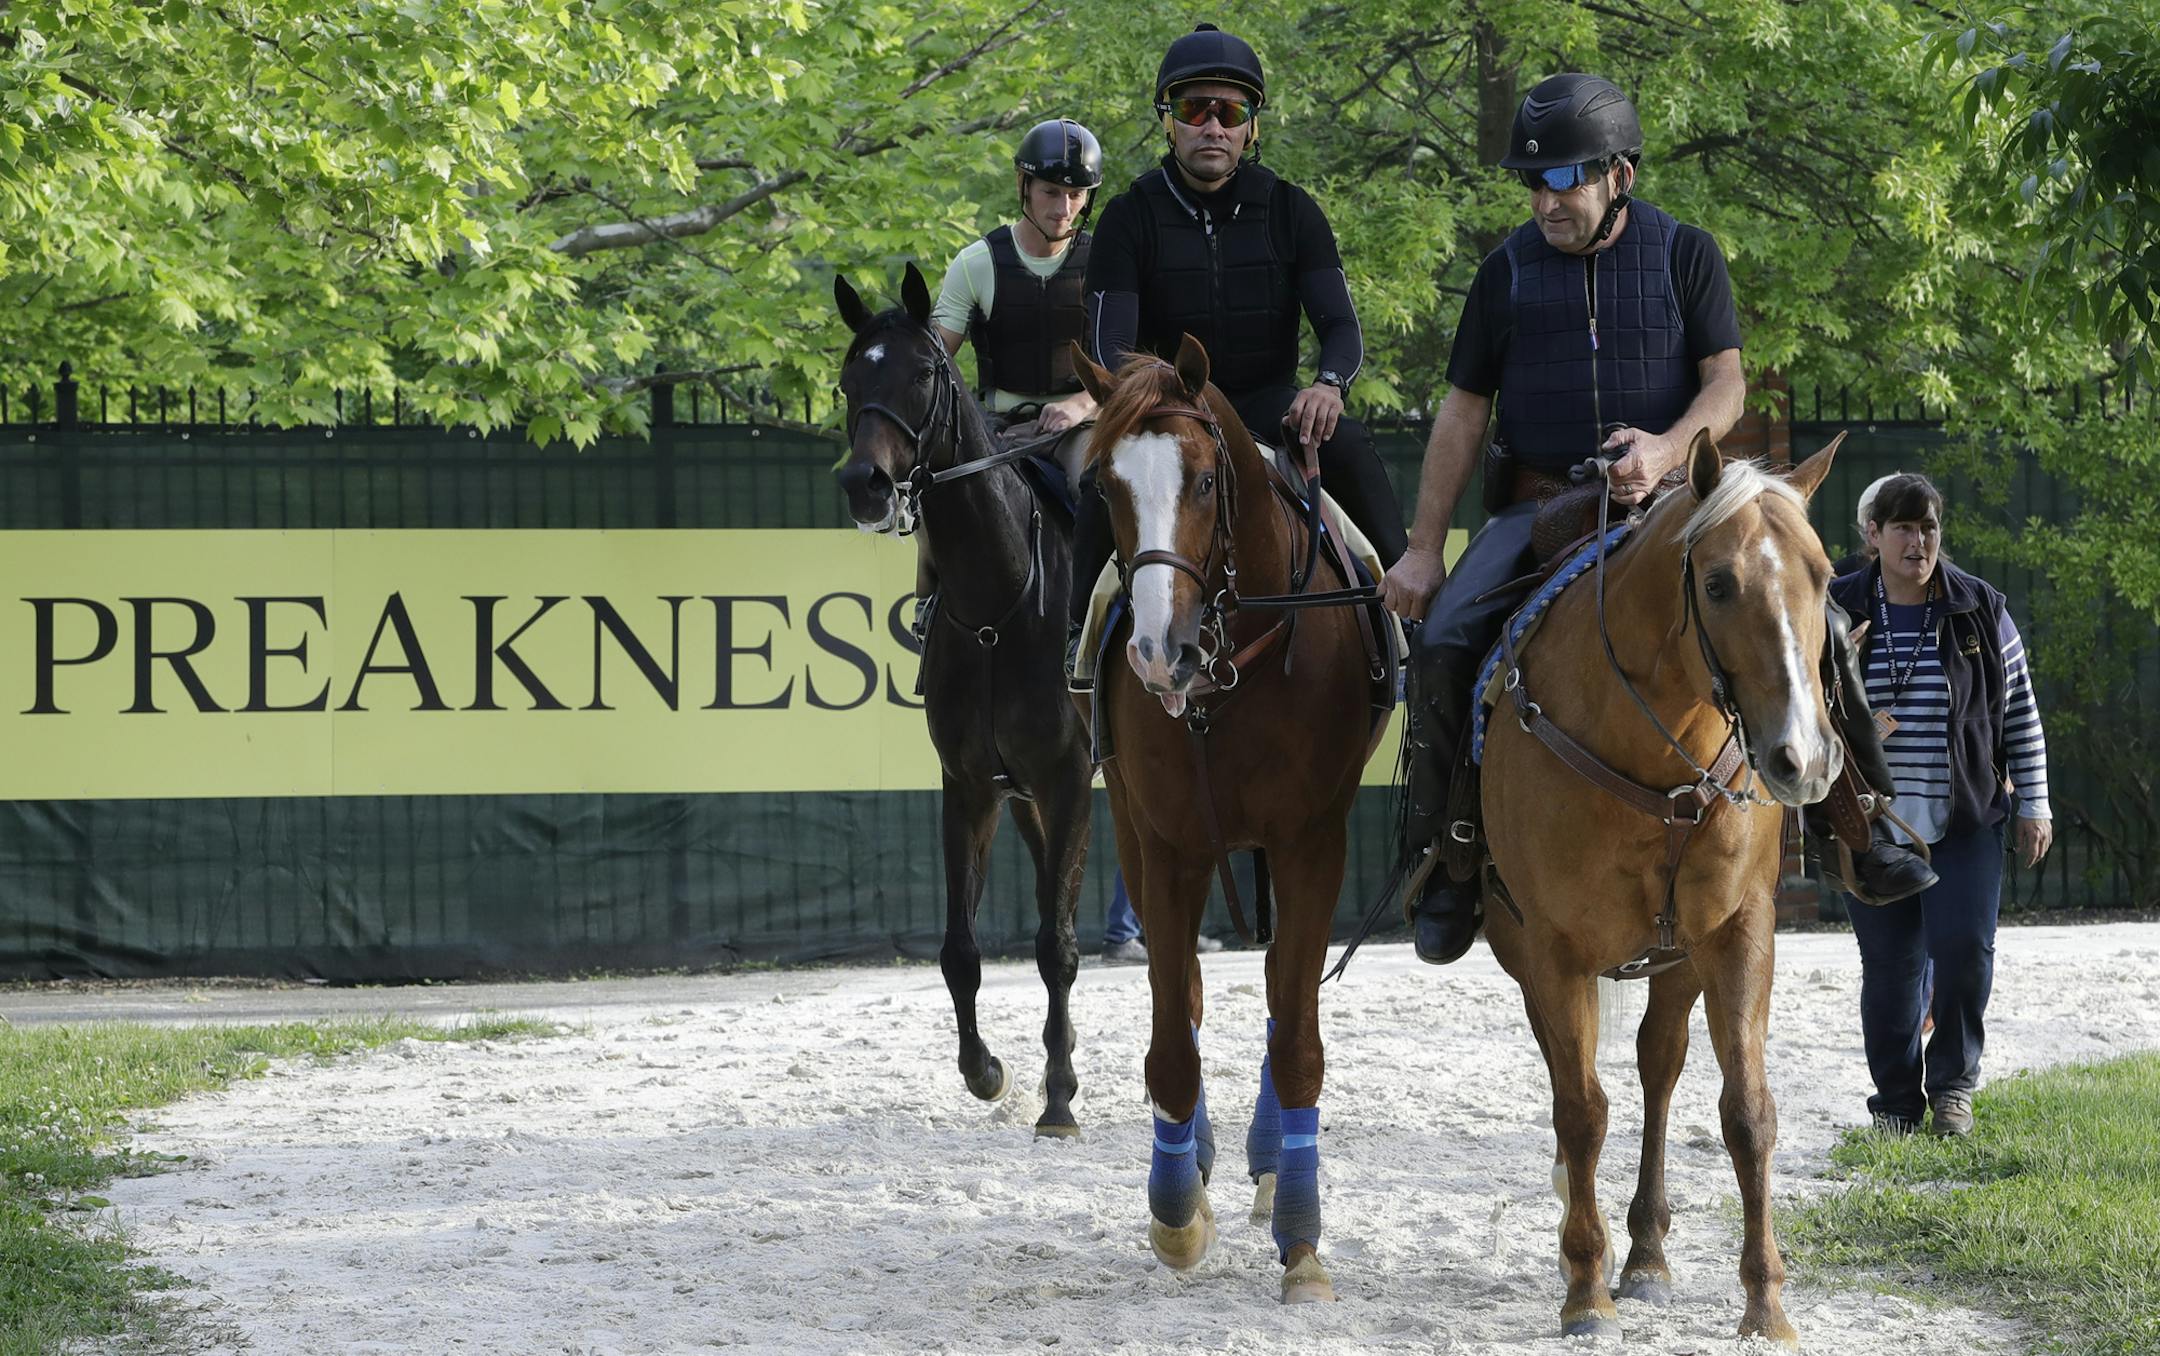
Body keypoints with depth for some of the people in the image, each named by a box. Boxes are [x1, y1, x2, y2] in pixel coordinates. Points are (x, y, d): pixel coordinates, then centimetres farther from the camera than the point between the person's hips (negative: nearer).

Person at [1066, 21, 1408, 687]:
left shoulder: (1290, 211, -2)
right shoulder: (1132, 218, -5)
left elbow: (1341, 326, -8)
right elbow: (1108, 343, -13)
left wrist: (1328, 383, -32)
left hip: (1269, 401, 1)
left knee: (1348, 446, -29)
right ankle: (1085, 628, -18)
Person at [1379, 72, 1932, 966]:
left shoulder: (1685, 255, 3)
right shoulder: (1510, 269, 6)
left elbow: (1726, 383, -2)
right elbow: (1464, 411, 9)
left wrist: (1668, 449, -24)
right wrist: (1423, 550, 4)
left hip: (1666, 498, -1)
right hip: (1539, 505, 1)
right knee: (1446, 641, -23)